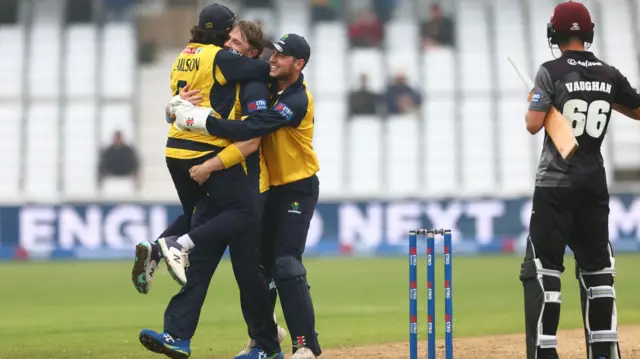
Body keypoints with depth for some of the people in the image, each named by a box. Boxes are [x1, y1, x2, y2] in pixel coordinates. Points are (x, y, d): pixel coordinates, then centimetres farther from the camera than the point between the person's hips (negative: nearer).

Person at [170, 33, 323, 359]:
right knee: (260, 262, 13)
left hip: (297, 189, -9)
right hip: (269, 186, 9)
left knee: (286, 265, -17)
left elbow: (248, 130, -32)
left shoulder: (297, 101, -24)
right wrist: (185, 105, -11)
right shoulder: (269, 86, 4)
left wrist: (197, 119, -32)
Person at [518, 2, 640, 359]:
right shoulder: (609, 74, 4)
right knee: (597, 268, 12)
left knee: (543, 267, -4)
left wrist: (532, 103, 4)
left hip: (556, 185, -4)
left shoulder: (552, 72, -9)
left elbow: (534, 124, -16)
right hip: (595, 184, 5)